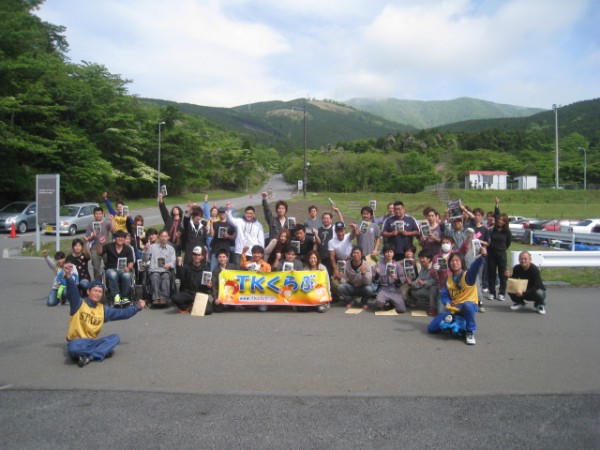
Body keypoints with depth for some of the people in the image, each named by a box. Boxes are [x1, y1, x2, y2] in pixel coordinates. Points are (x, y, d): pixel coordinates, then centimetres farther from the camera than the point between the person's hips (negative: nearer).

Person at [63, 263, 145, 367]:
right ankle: (102, 351, -20)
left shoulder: (103, 309, 11)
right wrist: (69, 277, -42)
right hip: (77, 342, -6)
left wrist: (137, 308, 8)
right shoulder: (78, 303, -4)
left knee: (115, 338, -17)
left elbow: (122, 313, 16)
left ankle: (89, 356, -30)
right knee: (73, 349, -40)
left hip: (92, 342, 6)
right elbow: (72, 292, -23)